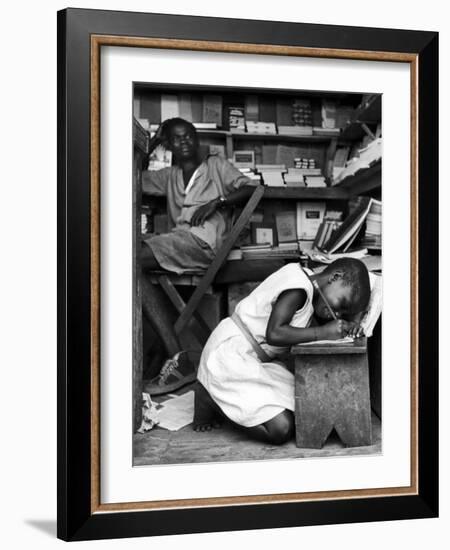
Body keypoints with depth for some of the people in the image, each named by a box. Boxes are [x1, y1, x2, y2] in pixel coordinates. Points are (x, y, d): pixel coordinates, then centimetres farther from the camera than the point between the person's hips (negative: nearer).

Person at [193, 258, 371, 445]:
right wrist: (323, 332, -24)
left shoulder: (311, 289, 8)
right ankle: (211, 400, 0)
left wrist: (346, 326, -10)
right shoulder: (297, 288, -21)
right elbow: (274, 334, -29)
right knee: (281, 430, -18)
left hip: (257, 359, 10)